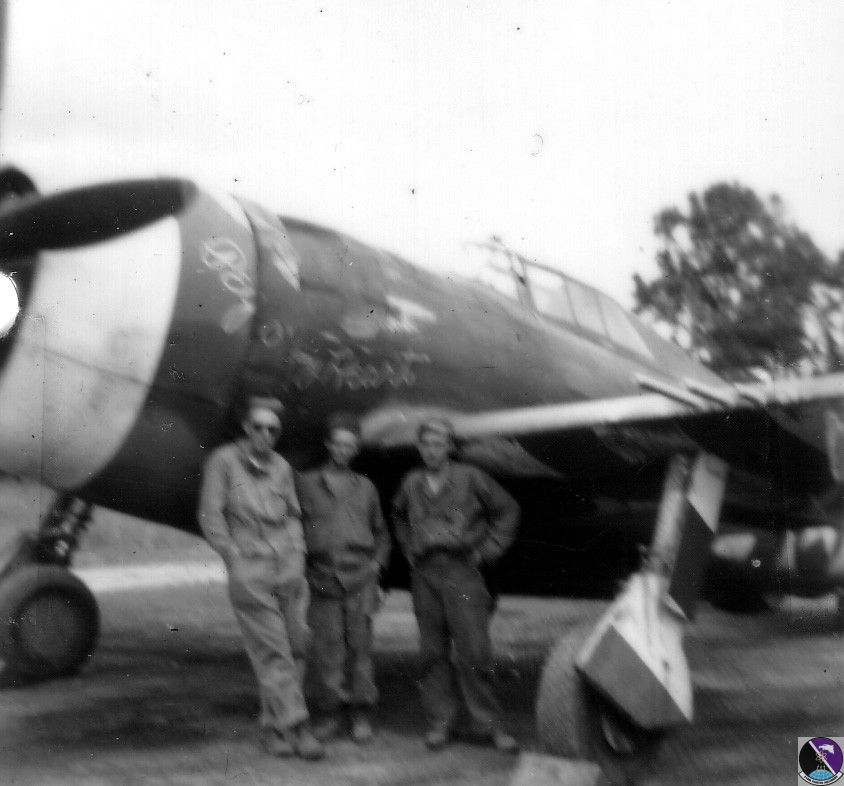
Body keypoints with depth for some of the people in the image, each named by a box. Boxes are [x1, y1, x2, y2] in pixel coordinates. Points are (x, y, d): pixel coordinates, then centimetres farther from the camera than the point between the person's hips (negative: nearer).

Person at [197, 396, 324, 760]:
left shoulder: (281, 467, 12)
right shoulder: (224, 461, 0)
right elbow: (210, 516, -1)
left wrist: (297, 560, 6)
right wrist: (235, 559, -5)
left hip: (289, 570, 5)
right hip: (250, 572, -5)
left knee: (296, 646, 4)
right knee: (272, 652, -7)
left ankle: (273, 727, 16)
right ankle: (295, 728, -5)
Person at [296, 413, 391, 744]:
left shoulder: (365, 488, 16)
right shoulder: (306, 484, 11)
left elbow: (381, 533, 23)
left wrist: (377, 563, 9)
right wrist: (299, 565, 1)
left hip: (360, 576, 1)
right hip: (323, 578, -1)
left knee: (359, 643, -2)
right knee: (326, 646, -3)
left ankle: (361, 714, 5)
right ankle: (331, 711, 7)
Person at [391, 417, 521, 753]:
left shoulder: (470, 478, 1)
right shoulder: (411, 483, 12)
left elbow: (507, 509, 8)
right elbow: (398, 515, 32)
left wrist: (489, 548, 2)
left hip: (462, 571, -3)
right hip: (424, 574, 3)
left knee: (474, 652, -6)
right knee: (432, 652, 4)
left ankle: (486, 724, 1)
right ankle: (439, 721, 11)